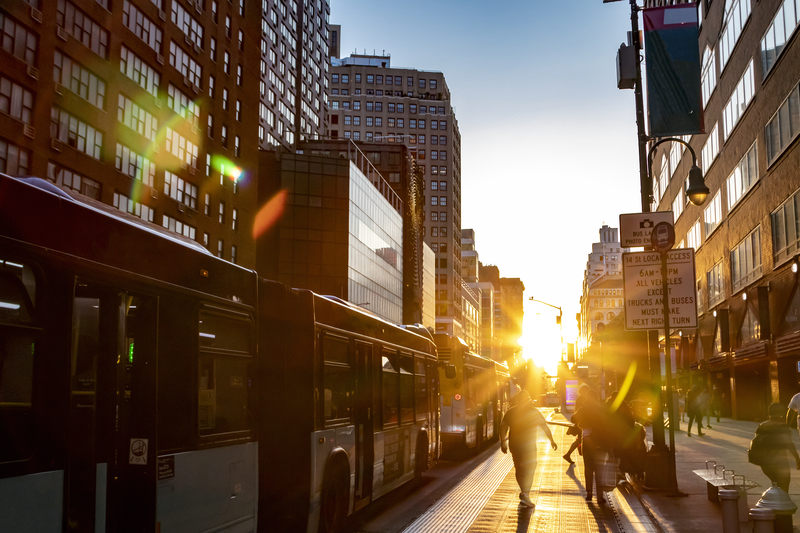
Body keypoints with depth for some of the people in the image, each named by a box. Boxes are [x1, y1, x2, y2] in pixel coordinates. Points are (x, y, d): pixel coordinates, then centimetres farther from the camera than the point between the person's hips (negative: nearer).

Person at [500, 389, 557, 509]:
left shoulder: (510, 412, 5)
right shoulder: (533, 411, -3)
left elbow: (503, 426, -4)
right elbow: (544, 426, 1)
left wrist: (503, 442, -2)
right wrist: (551, 440, 11)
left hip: (514, 444, 4)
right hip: (528, 445, -4)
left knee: (519, 469, 19)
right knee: (529, 470, 0)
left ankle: (523, 492, 31)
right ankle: (525, 495, -12)